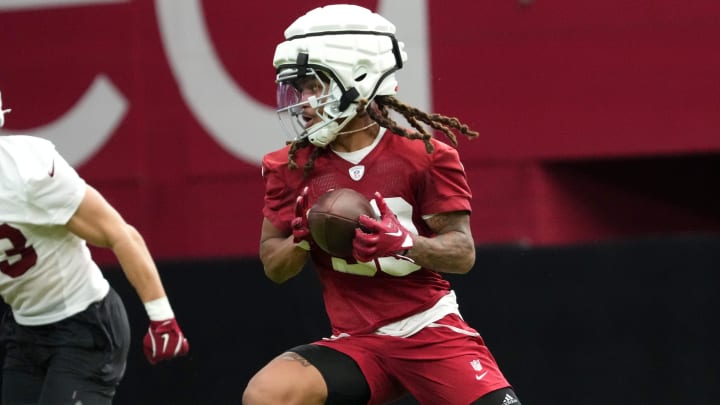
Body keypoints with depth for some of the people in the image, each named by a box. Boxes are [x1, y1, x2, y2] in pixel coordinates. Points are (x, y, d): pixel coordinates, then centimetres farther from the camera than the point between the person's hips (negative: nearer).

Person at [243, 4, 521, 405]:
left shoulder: (423, 151, -6)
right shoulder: (294, 165, 2)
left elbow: (462, 252, -6)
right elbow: (274, 266, 8)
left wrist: (403, 243, -27)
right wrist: (302, 239, -15)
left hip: (431, 332, -2)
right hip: (356, 343, 2)